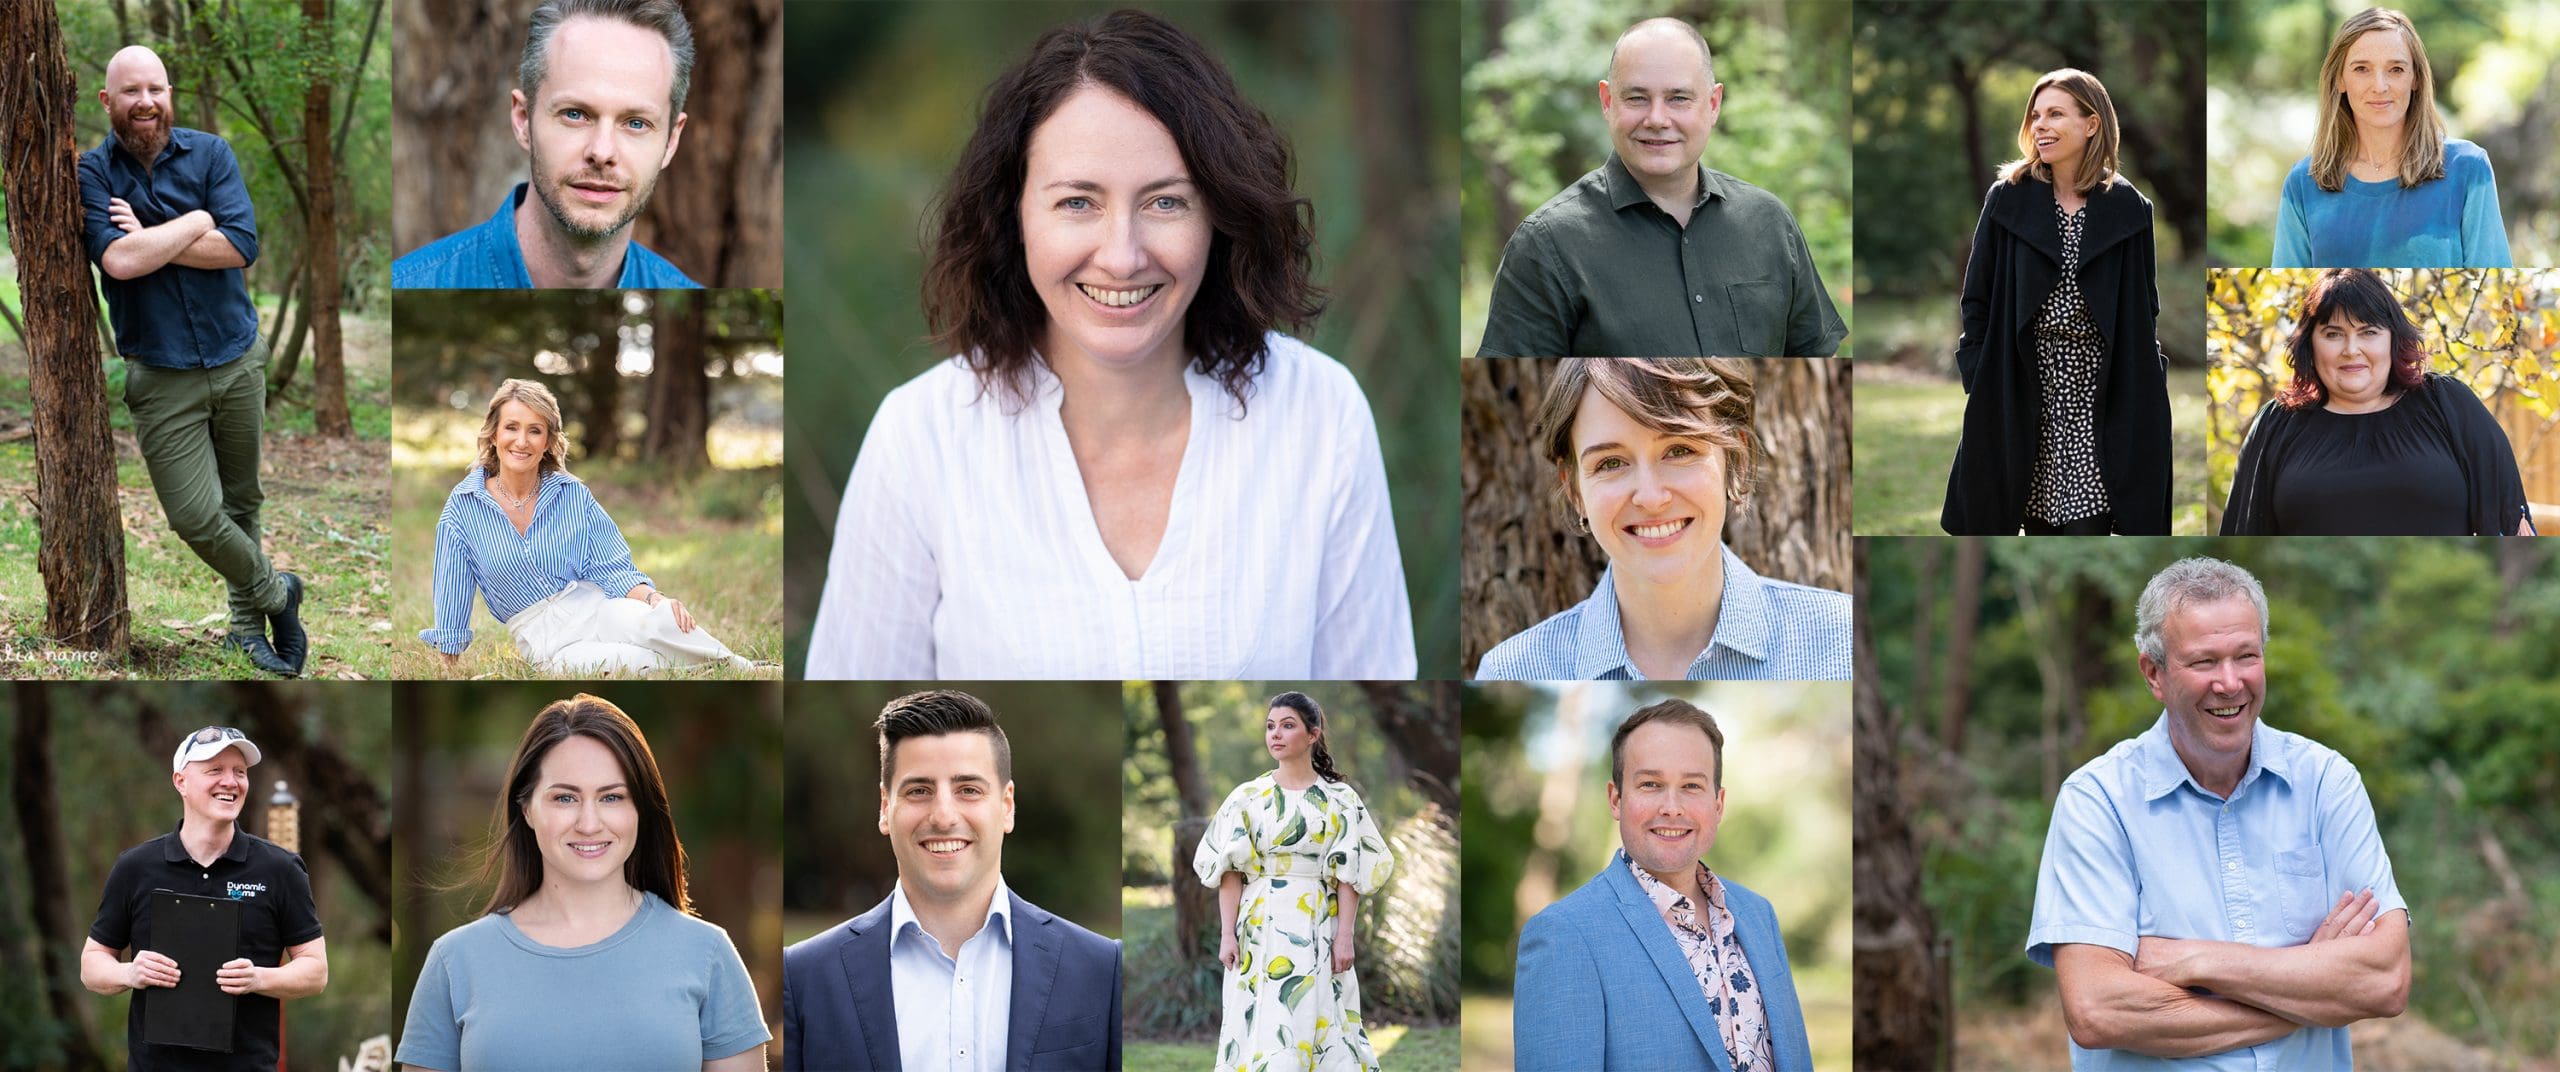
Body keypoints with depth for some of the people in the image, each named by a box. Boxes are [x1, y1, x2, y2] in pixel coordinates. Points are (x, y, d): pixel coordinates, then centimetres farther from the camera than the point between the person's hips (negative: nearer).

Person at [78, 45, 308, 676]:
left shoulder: (210, 154, 0)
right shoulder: (91, 173, -5)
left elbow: (241, 244, -13)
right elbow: (119, 259, -21)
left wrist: (147, 238, -15)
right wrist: (196, 222, -12)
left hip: (237, 363, 2)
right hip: (162, 380, -2)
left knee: (242, 504, 13)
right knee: (196, 516, -10)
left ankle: (249, 626, 29)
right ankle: (276, 593, 14)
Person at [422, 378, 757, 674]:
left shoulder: (572, 494, 3)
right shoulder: (464, 506, -2)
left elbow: (612, 568, 2)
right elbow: (452, 593, 4)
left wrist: (655, 598, -18)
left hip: (593, 608, 2)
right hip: (539, 637, -1)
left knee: (658, 619, -34)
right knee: (633, 662, -34)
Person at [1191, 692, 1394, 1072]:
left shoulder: (1340, 801, 3)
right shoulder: (1248, 797, 5)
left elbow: (1349, 874, 0)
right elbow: (1230, 870, 2)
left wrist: (1345, 936, -8)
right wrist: (1227, 934, -6)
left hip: (1318, 930, -1)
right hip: (1260, 929, 1)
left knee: (1319, 1028, -2)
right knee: (1260, 1029, -1)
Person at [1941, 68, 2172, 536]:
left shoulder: (2127, 208, 3)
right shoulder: (2009, 200, 3)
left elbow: (2144, 308, 7)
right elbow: (1978, 299, 4)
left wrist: (2145, 388, -1)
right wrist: (1979, 382, -3)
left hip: (2099, 396, -1)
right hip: (2027, 389, 1)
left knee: (2087, 527, -6)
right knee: (2040, 531, 4)